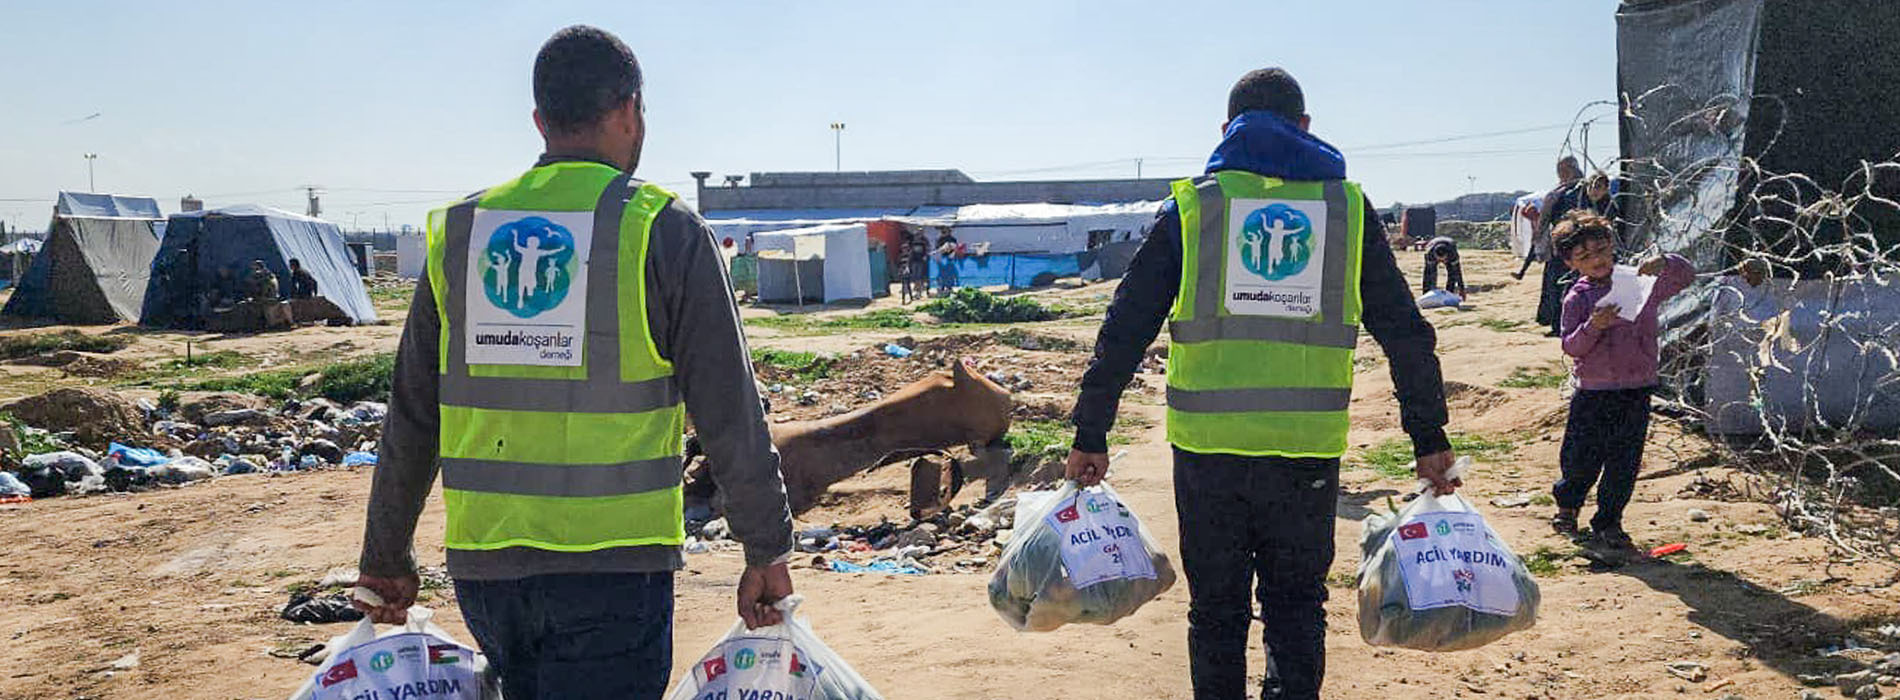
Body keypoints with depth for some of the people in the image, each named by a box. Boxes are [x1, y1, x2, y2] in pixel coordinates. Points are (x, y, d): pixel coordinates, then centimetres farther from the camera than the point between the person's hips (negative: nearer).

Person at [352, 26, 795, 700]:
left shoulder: (459, 232, 8)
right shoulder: (663, 229, -5)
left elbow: (410, 419, 12)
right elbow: (729, 414, -7)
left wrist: (387, 558, 22)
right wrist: (767, 550, 2)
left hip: (482, 565, 5)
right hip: (610, 565, -5)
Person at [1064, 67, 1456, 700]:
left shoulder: (1191, 204, 5)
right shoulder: (1348, 206, 8)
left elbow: (1124, 328, 1)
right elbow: (1405, 331, 8)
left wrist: (1090, 435, 5)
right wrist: (1430, 438, 13)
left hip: (1207, 443, -1)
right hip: (1309, 448, 1)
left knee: (1216, 609, 13)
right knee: (1297, 604, 15)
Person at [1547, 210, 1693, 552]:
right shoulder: (1577, 298, -4)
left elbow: (1687, 276, 2)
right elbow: (1571, 347, -9)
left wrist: (1664, 263, -17)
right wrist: (1592, 327, -27)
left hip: (1636, 393, 2)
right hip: (1593, 393, -2)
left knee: (1624, 464, 6)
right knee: (1581, 459, 7)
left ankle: (1608, 522, 22)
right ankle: (1567, 504, 37)